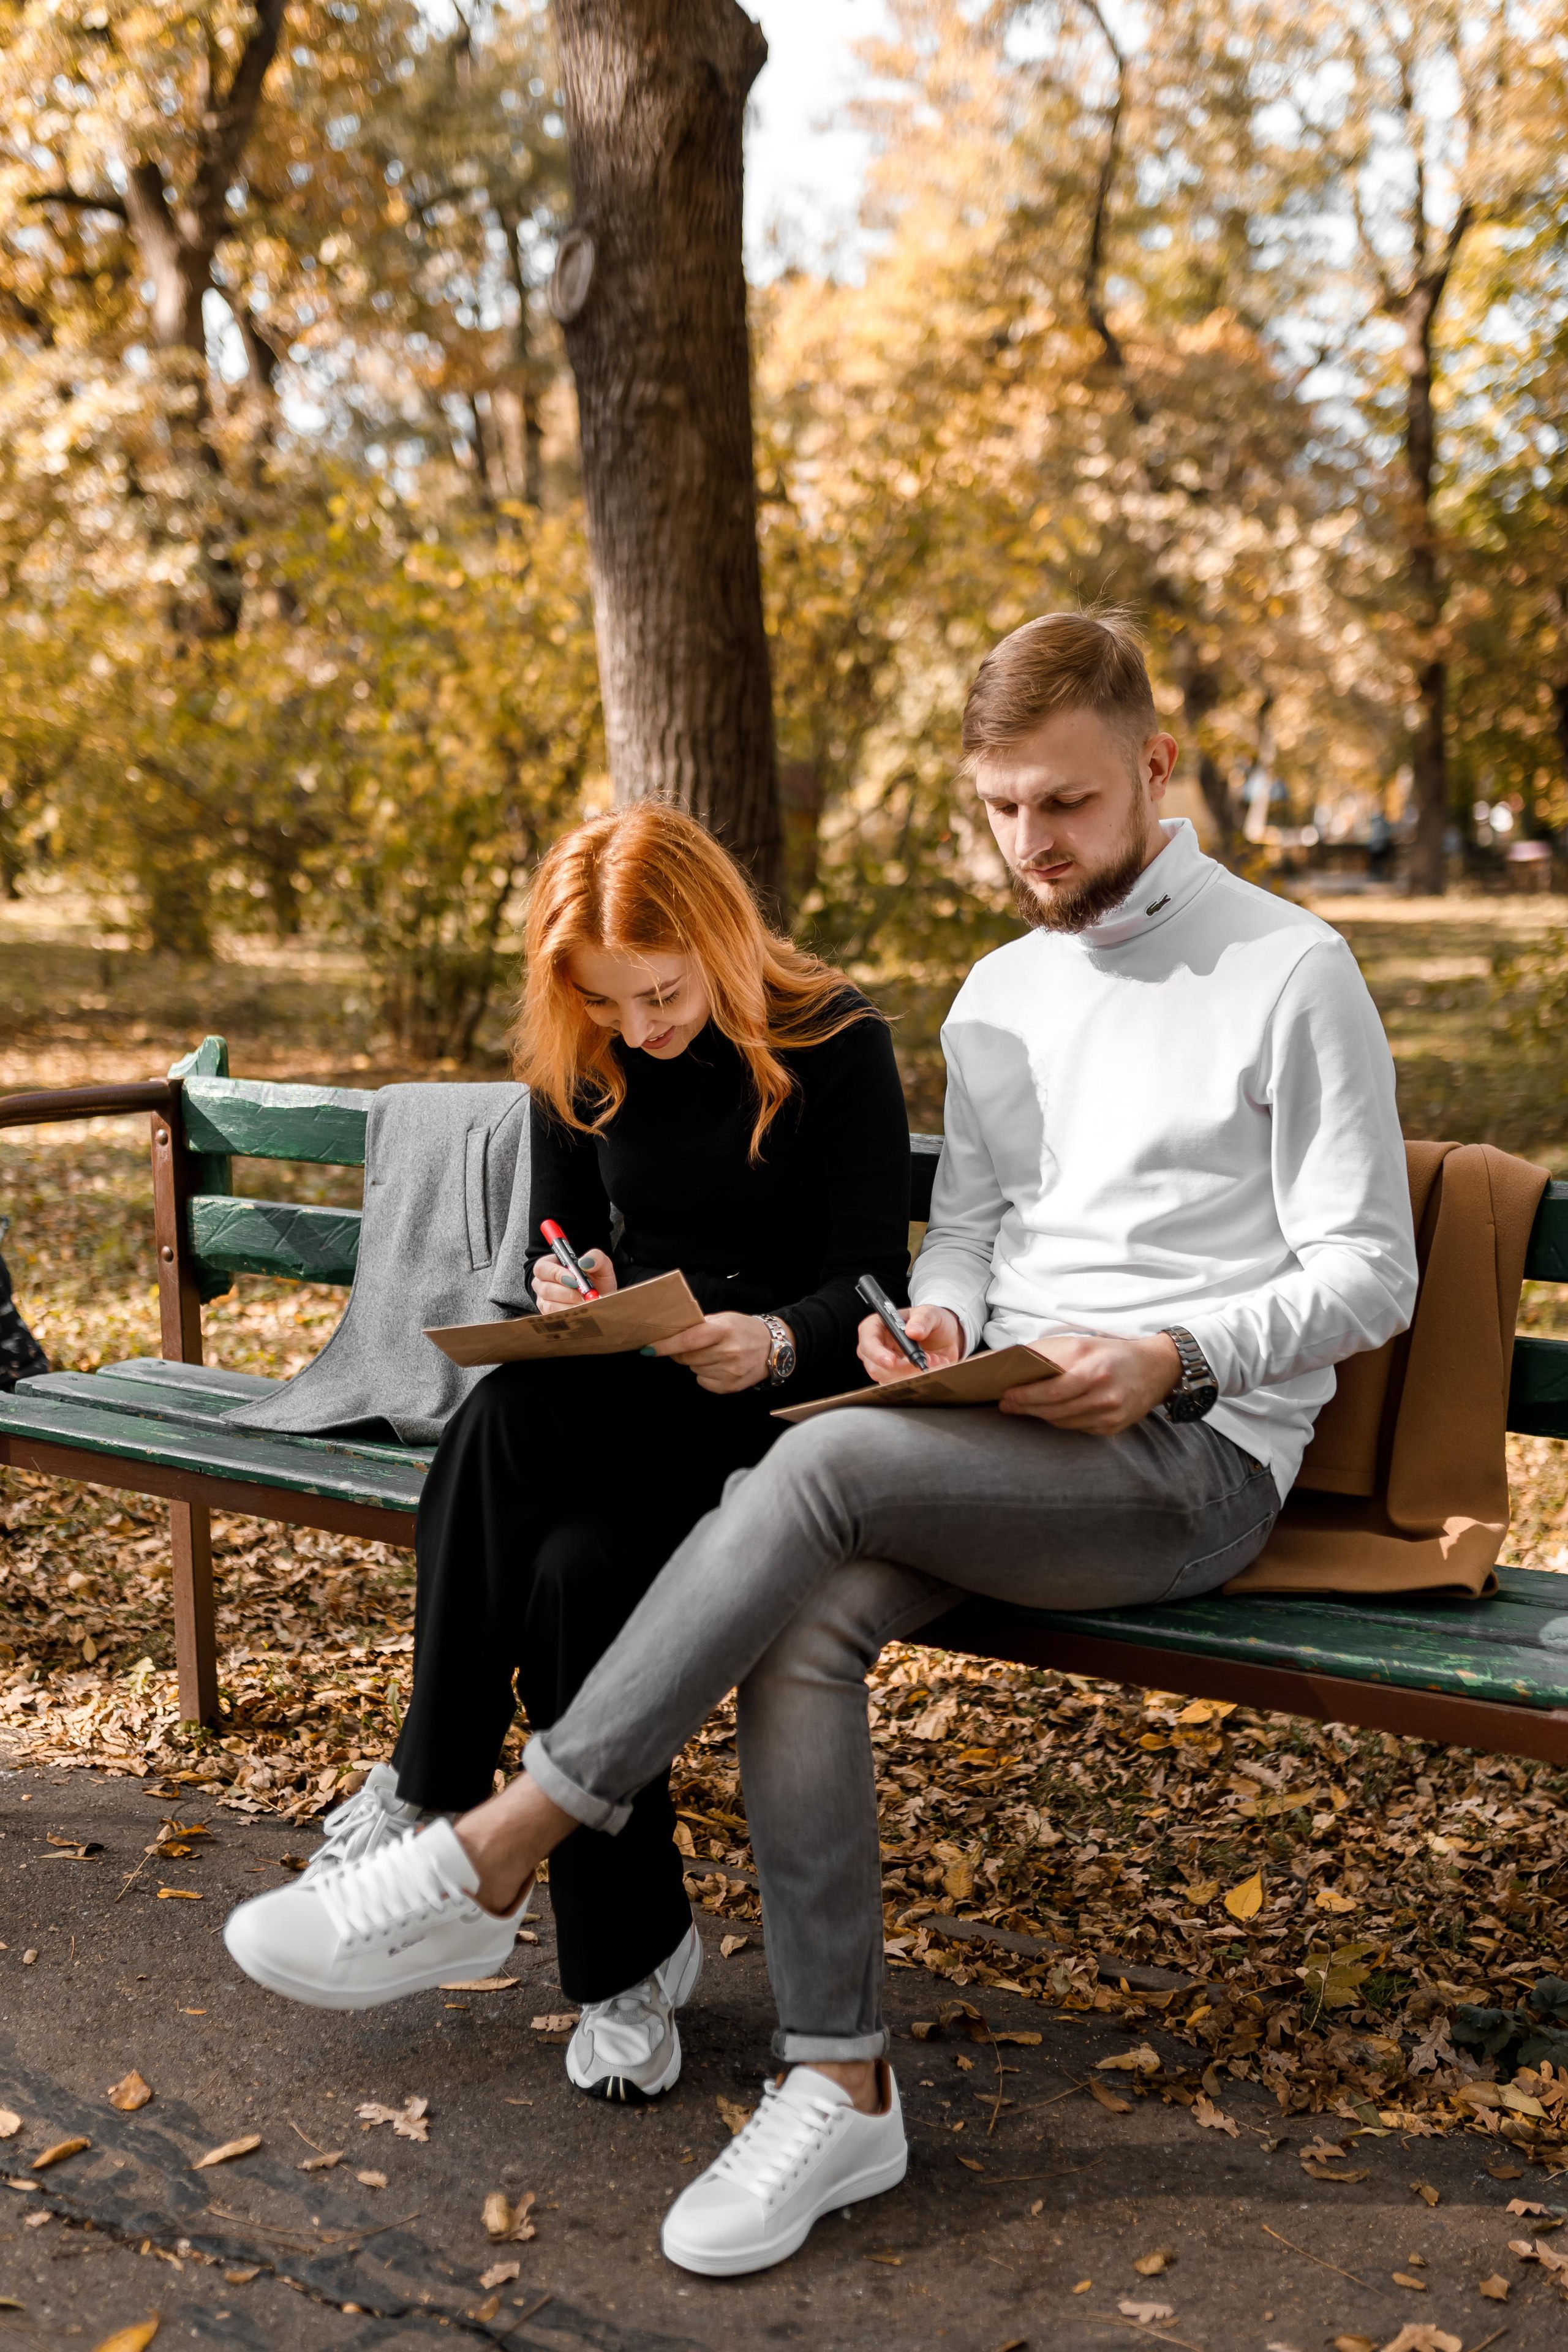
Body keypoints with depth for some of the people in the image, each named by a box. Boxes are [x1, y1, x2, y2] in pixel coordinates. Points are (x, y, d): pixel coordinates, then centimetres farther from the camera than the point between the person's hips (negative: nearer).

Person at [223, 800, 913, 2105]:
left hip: (784, 1400, -4)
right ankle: (629, 1957, -17)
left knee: (508, 1422, -31)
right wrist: (562, 1287, -11)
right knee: (576, 1568, -31)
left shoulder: (836, 1044, -7)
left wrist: (774, 1343, -29)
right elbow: (562, 1242, 13)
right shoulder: (581, 1059, 7)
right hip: (623, 1394, 4)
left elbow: (872, 1284, -9)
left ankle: (425, 1816, -17)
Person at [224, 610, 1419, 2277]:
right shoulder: (1000, 993, 18)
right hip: (1009, 1437, 6)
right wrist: (938, 1313, -3)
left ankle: (502, 1840, -20)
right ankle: (839, 2089, -15)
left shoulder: (1289, 972, -3)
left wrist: (1173, 1355, -20)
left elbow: (1370, 1276, -4)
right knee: (801, 1623, -25)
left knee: (818, 1467, -30)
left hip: (1195, 1455, -6)